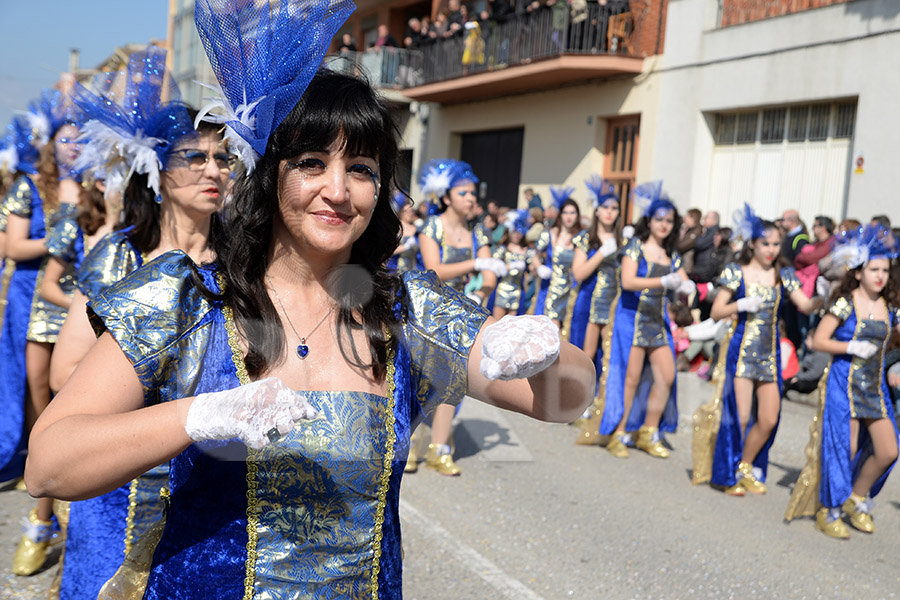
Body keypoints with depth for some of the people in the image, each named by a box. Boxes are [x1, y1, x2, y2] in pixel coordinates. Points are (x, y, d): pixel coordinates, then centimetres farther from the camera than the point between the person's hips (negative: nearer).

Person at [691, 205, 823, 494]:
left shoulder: (783, 276, 8)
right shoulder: (736, 273, -1)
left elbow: (805, 305, -2)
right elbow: (715, 312, -1)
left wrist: (823, 298, -21)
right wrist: (741, 305, -16)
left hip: (769, 353, 4)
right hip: (740, 350, -4)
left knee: (769, 419, -1)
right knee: (740, 415, -4)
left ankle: (746, 466, 23)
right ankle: (729, 474, 15)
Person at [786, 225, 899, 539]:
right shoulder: (846, 304, -9)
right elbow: (819, 340, -10)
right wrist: (852, 348, -19)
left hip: (875, 387, 6)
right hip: (845, 383, -6)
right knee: (844, 448, -3)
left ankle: (857, 499, 27)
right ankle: (827, 512, 15)